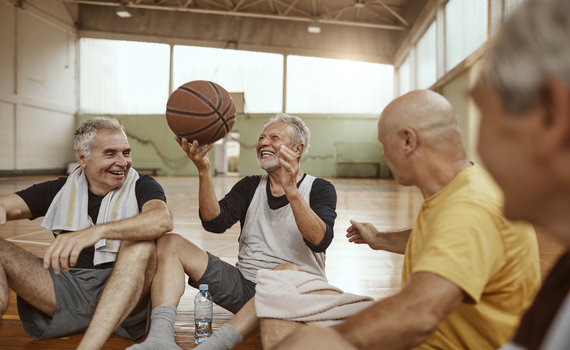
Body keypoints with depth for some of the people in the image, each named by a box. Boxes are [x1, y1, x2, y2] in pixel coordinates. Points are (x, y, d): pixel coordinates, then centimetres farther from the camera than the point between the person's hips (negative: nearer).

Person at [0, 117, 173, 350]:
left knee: (140, 241, -31)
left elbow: (162, 219, -22)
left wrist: (98, 231, -37)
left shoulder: (141, 187, 1)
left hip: (125, 292, -2)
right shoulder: (60, 190, 11)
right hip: (65, 288, 3)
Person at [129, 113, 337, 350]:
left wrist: (291, 190, -32)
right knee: (170, 243, -7)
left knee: (287, 271, -40)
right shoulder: (250, 186, 12)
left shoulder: (319, 189, -1)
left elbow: (320, 241, -20)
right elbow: (215, 223, -6)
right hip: (244, 285, 5)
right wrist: (204, 171, -18)